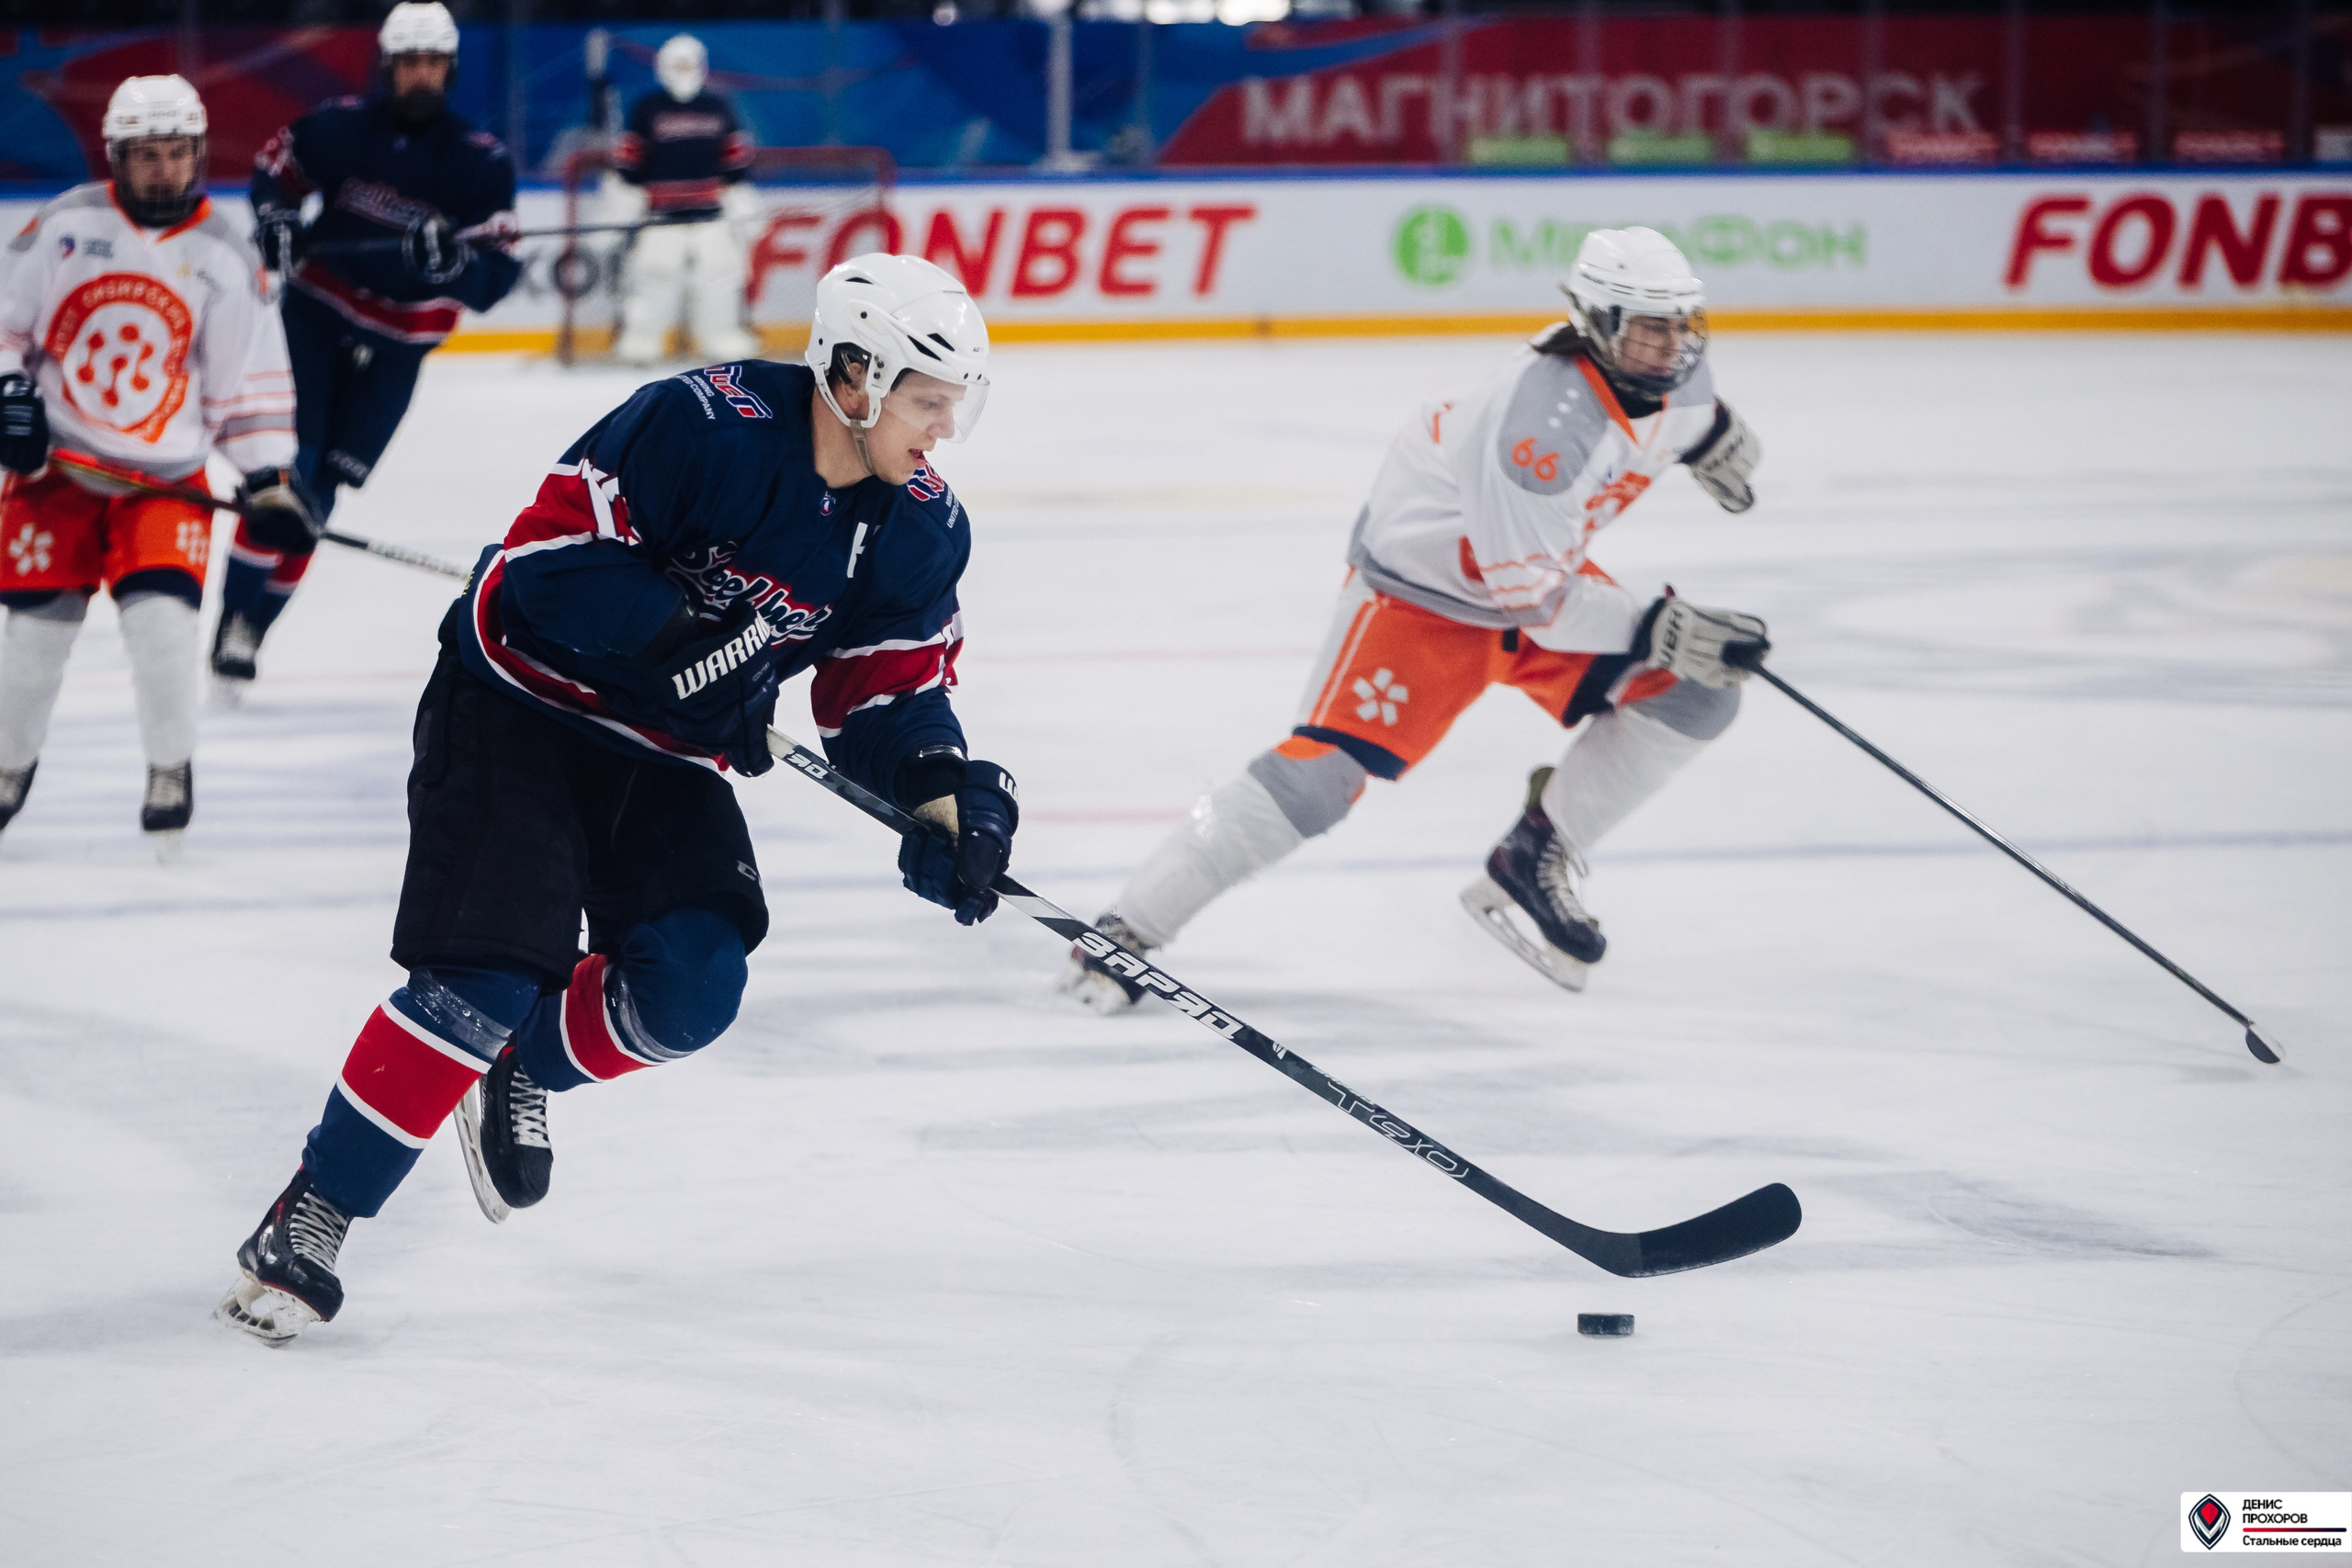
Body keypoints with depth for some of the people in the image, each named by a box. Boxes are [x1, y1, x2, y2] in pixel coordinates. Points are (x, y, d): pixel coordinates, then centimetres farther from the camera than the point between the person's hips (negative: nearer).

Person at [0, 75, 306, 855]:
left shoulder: (224, 258, -2)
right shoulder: (65, 225, -3)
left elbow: (251, 379, 1)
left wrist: (269, 476, -5)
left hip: (165, 475, 0)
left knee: (159, 615, -15)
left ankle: (172, 769, 4)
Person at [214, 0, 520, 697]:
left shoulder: (480, 163, -10)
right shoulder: (340, 127, -9)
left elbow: (496, 275, -14)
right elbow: (274, 166, 10)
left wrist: (453, 259, -36)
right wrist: (274, 219, -10)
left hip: (396, 348, 1)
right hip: (316, 316, -1)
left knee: (318, 492, 2)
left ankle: (252, 632, 11)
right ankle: (233, 620, -8)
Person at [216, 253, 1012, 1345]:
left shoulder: (923, 533, -4)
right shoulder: (705, 426, -25)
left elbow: (887, 693, 3)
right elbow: (552, 561, -25)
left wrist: (948, 791, -16)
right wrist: (690, 643, -32)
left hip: (666, 757, 6)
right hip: (522, 699, -6)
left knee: (691, 989, -13)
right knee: (488, 978, -19)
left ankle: (520, 1072, 18)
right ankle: (313, 1214, -7)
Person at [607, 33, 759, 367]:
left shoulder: (719, 109, 9)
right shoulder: (647, 109, 0)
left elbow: (736, 160, 13)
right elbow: (628, 160, 0)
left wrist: (741, 200, 9)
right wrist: (625, 205, -3)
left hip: (711, 211, 3)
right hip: (660, 211, -3)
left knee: (722, 270, 0)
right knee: (653, 273, -6)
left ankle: (724, 335, 9)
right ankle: (640, 338, 2)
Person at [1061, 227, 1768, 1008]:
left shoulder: (1666, 370, -11)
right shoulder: (1544, 418, -36)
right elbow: (1533, 598, -33)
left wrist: (1715, 439, 29)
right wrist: (1660, 631, -35)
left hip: (1536, 566, 8)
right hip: (1419, 586, -8)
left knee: (1694, 695, -4)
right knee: (1319, 774, -21)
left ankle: (1533, 862, 7)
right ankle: (1125, 929, -14)